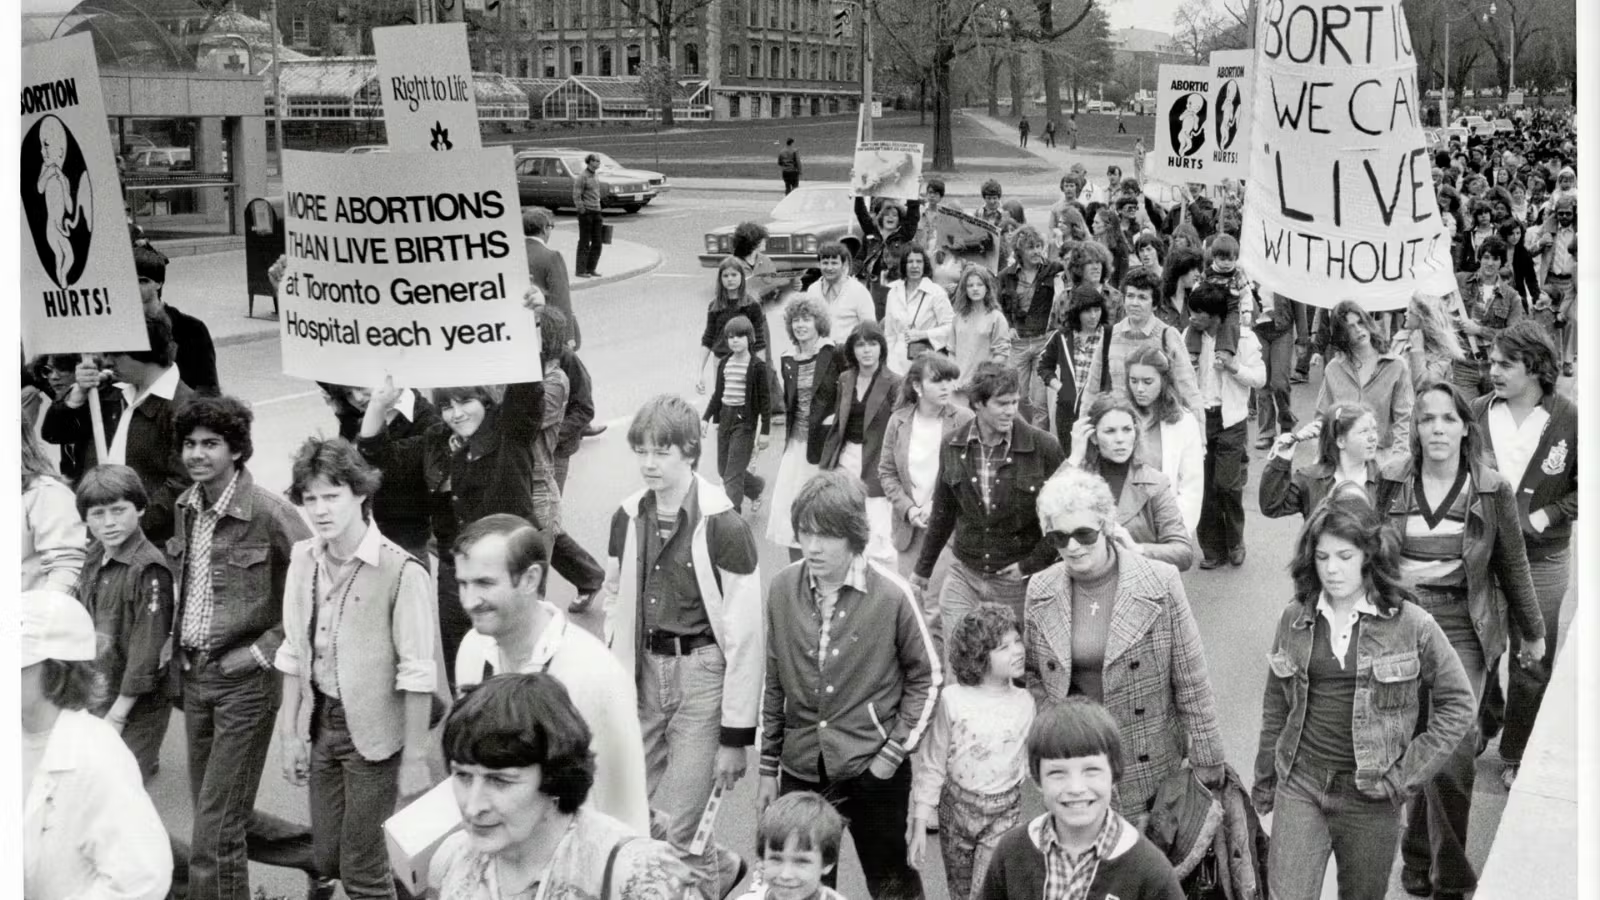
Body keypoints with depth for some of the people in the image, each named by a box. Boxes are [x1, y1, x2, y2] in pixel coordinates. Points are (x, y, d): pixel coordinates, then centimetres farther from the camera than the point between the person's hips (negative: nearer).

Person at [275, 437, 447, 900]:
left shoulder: (402, 572, -21)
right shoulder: (303, 559, -1)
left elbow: (417, 673, -17)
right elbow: (294, 653, 7)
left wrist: (415, 758, -15)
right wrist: (290, 734, 7)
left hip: (374, 732, -6)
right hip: (321, 723, 6)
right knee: (328, 858, 15)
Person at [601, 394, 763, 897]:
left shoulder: (723, 526, -15)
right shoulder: (627, 518, 2)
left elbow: (746, 636, -13)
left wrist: (735, 734, -12)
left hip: (701, 676, -5)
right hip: (642, 674, 6)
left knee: (673, 829, -7)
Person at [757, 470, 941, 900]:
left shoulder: (890, 595, -14)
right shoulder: (782, 589, -4)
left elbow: (927, 676, -2)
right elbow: (774, 683, 5)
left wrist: (896, 751, -7)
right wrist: (768, 770, 8)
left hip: (873, 770, -3)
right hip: (802, 768, 3)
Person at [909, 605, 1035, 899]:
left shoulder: (1025, 704, -5)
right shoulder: (953, 699, -12)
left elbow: (1028, 762, 7)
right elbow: (931, 765, -6)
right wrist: (919, 825, -6)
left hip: (1003, 813, 0)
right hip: (956, 808, 0)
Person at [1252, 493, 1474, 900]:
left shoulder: (1411, 625, -7)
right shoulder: (1295, 618, 2)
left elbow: (1457, 702, -1)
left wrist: (1408, 772, -6)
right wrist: (1265, 776, 15)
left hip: (1370, 798, -1)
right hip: (1299, 787, 1)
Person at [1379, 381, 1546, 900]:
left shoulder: (1494, 492, -3)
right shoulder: (1391, 486, 1)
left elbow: (1513, 565, 7)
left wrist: (1532, 632, 15)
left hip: (1463, 628, -2)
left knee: (1452, 749, -11)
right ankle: (1420, 856, 24)